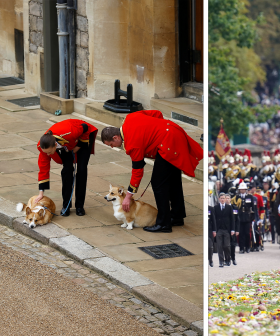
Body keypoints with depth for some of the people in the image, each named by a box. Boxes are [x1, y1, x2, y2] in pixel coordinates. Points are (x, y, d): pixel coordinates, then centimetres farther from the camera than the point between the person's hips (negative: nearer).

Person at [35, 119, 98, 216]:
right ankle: (66, 206, -3)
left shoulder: (68, 134, -47)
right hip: (67, 145, 3)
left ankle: (79, 206, -1)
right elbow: (43, 168, -21)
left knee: (81, 169, -11)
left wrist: (79, 145, -18)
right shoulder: (43, 146, -32)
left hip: (84, 136, -3)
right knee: (67, 169, -14)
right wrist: (41, 192, -22)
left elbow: (85, 128, -26)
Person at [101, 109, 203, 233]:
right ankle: (177, 216, 34)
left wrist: (128, 197, -6)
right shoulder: (130, 118, 5)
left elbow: (137, 171, -13)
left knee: (158, 183, -6)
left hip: (169, 144, -11)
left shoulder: (133, 143, -18)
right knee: (173, 180, 21)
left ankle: (163, 223, -3)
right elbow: (157, 114, 13)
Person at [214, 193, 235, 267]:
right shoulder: (215, 208, 5)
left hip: (227, 230, 0)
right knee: (219, 247, -2)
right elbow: (214, 219, 3)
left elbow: (232, 219, 7)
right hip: (219, 230, 0)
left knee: (227, 246, -1)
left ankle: (228, 260, 16)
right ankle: (221, 262, 3)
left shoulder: (229, 207, 7)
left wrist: (232, 230, 0)